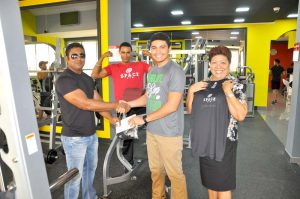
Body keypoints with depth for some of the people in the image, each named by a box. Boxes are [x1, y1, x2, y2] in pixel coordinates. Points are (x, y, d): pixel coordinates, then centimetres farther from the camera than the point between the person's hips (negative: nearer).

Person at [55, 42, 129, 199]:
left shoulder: (88, 79, 9)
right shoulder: (64, 80, -19)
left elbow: (97, 101, 8)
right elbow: (85, 104, -28)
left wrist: (110, 118, -5)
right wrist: (115, 105, -25)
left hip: (91, 134, 8)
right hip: (74, 138, -8)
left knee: (90, 169, 23)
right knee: (75, 176, 6)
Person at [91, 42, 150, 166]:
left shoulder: (141, 65, 4)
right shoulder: (113, 67, 3)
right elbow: (95, 75, -5)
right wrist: (102, 58, -11)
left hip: (139, 104, 1)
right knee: (126, 137, 12)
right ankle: (129, 164, 33)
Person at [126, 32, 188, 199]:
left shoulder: (175, 71, -15)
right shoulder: (152, 70, 10)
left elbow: (171, 106, -21)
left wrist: (144, 119, -16)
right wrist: (128, 104, 9)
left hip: (169, 132, -7)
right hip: (152, 130, 8)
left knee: (174, 173, 8)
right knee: (155, 169, 22)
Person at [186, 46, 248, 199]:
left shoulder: (235, 85, -7)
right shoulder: (204, 84, 6)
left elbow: (241, 115, -16)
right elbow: (190, 110, 8)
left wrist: (228, 92, -24)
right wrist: (191, 90, -7)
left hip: (223, 140, -4)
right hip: (204, 139, 4)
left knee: (222, 183, 11)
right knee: (210, 180, 20)